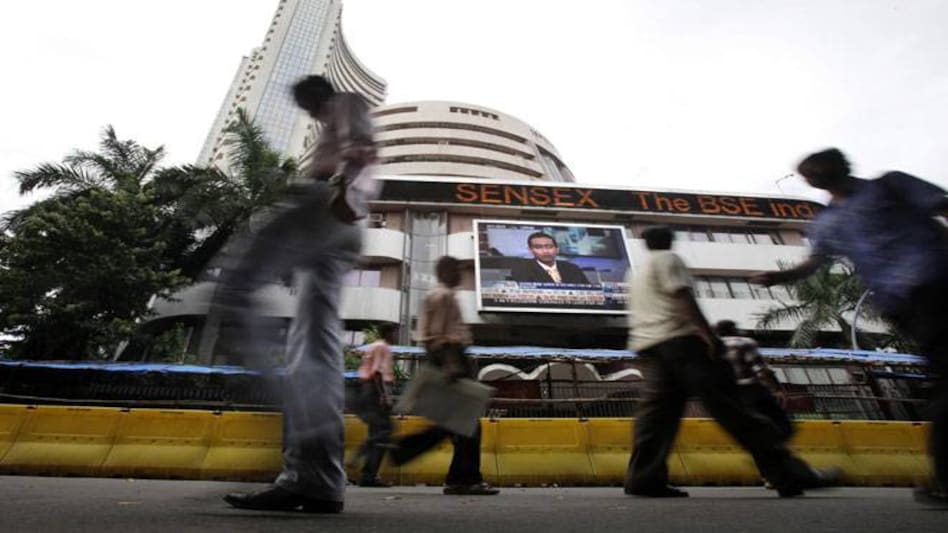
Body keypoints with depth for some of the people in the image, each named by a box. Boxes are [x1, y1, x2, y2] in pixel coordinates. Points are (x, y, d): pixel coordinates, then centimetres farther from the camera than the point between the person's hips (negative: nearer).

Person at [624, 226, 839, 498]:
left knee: (657, 412, 3)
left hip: (647, 346, 8)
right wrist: (708, 333, -16)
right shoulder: (667, 259, 4)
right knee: (731, 407, -8)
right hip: (679, 339, -8)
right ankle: (789, 473, -5)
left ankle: (644, 478, -2)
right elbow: (681, 297, -11)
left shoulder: (637, 274, 28)